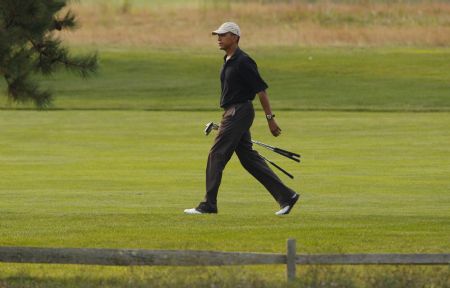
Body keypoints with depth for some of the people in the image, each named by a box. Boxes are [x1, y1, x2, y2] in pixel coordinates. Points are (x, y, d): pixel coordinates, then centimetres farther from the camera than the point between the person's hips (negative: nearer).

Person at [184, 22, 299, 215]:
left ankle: (208, 205, -4)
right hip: (231, 113, 10)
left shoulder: (243, 62, -15)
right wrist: (225, 119, 23)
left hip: (239, 112, -10)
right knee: (249, 158, 10)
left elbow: (261, 90, -15)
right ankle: (286, 196, 12)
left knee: (216, 155, -8)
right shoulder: (227, 61, 15)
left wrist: (270, 118, -16)